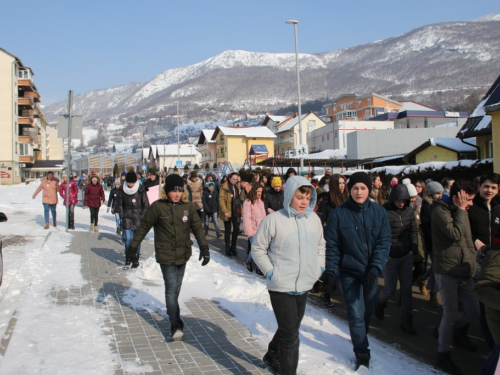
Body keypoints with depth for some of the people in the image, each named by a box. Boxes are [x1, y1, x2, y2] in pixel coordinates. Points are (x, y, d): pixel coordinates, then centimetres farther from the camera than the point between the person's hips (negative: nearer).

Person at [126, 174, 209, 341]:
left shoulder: (188, 207, 0)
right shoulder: (157, 207, -9)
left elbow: (197, 228, 4)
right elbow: (144, 227, -2)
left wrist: (204, 248, -3)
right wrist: (133, 247, 1)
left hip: (183, 255, 4)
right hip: (166, 255, -4)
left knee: (176, 287, 16)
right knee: (171, 288, -7)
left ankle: (172, 313, 38)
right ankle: (175, 324, -1)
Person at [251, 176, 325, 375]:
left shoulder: (314, 219, 0)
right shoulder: (273, 220, -15)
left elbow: (320, 245, 17)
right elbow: (257, 249, -5)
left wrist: (319, 267, 6)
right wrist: (270, 272, -12)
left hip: (304, 286, 6)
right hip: (281, 286, -6)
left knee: (289, 329, 22)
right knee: (290, 334, -4)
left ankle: (272, 356, 47)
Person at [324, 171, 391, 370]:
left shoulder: (379, 212, -5)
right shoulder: (338, 214, -10)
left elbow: (384, 242, -7)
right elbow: (331, 245, -6)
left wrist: (375, 269, -17)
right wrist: (329, 271, -14)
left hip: (371, 272, 3)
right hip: (349, 272, -2)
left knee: (367, 312, 16)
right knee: (356, 314, -4)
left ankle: (361, 344, 40)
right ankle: (362, 354, 11)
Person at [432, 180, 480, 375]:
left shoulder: (460, 212, 14)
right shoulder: (440, 211, -12)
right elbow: (456, 234, -24)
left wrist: (472, 262, 12)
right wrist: (461, 210, -16)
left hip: (464, 271, 8)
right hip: (447, 271, -8)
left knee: (473, 311, 9)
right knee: (451, 313, -2)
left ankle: (451, 331, 35)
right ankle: (443, 355, 13)